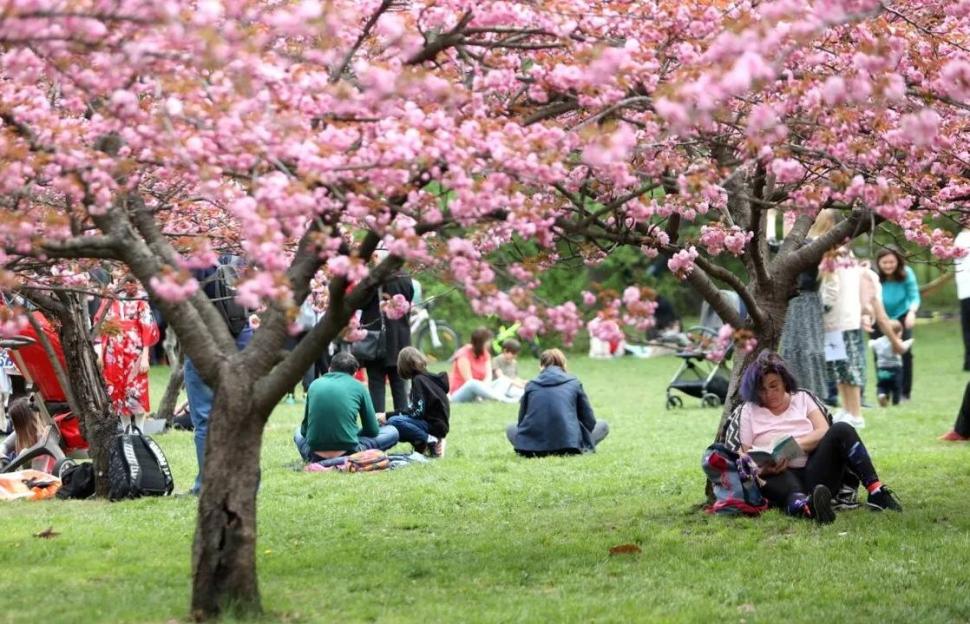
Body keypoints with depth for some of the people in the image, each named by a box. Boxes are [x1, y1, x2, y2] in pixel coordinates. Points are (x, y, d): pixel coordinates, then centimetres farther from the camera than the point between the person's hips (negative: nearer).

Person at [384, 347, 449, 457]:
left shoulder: (418, 380, -15)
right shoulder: (427, 377, 13)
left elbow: (417, 412, -20)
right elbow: (415, 410, 15)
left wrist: (388, 415, -15)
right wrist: (388, 415, 9)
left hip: (434, 425, -10)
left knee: (393, 421, -28)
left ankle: (432, 441, -18)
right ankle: (421, 444, 3)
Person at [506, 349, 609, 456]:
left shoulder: (531, 385, 13)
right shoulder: (574, 383, 10)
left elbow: (521, 421, 18)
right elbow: (589, 422, 13)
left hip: (533, 448, 1)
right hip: (567, 446, -1)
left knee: (511, 429, 34)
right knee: (602, 425, 22)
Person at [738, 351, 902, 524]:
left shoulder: (802, 398, 19)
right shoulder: (749, 411, 14)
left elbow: (824, 432, 3)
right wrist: (764, 467, -17)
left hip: (816, 475, 2)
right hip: (781, 477, -2)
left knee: (841, 430, -22)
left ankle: (876, 492, -32)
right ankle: (804, 506, -75)